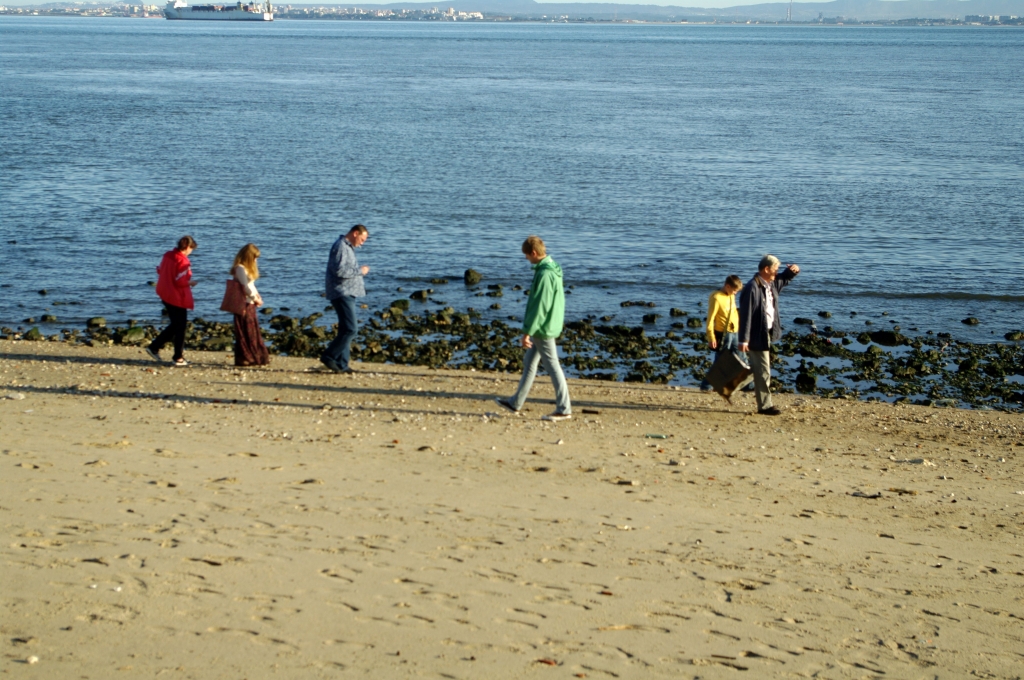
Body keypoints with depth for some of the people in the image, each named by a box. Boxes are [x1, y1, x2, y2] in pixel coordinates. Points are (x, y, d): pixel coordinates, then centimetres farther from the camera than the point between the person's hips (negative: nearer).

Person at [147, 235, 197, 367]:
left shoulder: (167, 255, 5)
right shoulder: (182, 261, -20)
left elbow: (160, 271, 14)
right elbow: (181, 282, -22)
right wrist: (190, 283, -4)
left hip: (165, 295, 8)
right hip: (177, 297, -8)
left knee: (175, 324, 21)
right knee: (180, 327, 3)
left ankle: (154, 347, 18)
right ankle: (178, 358, 7)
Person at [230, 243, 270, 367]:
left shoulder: (248, 268, 17)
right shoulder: (240, 268, -14)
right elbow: (245, 286, -17)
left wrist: (257, 296, 3)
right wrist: (255, 299, -7)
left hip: (250, 303, 10)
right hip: (244, 304, -10)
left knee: (253, 332, 12)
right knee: (245, 332, -5)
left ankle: (255, 357, 17)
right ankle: (244, 358, 0)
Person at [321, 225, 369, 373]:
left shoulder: (348, 247, 19)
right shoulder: (340, 247, -13)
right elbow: (339, 271, -24)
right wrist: (360, 271, -15)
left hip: (348, 294, 11)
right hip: (342, 294, -11)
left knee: (345, 330, 9)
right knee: (350, 329, -14)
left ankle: (342, 365, 11)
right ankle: (328, 356, -8)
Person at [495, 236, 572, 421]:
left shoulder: (544, 274, -22)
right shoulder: (553, 269, 8)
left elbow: (539, 306, -23)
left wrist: (527, 332, -19)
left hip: (543, 328, -10)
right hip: (550, 325, 10)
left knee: (552, 366, -3)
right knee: (529, 363, 17)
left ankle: (564, 409, 2)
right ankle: (516, 402, 26)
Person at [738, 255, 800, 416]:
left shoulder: (771, 285, 7)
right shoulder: (752, 288, -21)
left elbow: (784, 279, 29)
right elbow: (746, 315, -22)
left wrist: (792, 270, 5)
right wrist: (744, 340, -24)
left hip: (767, 335, 9)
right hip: (757, 336, -9)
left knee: (760, 370, 18)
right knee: (763, 372, -3)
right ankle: (765, 406, 4)